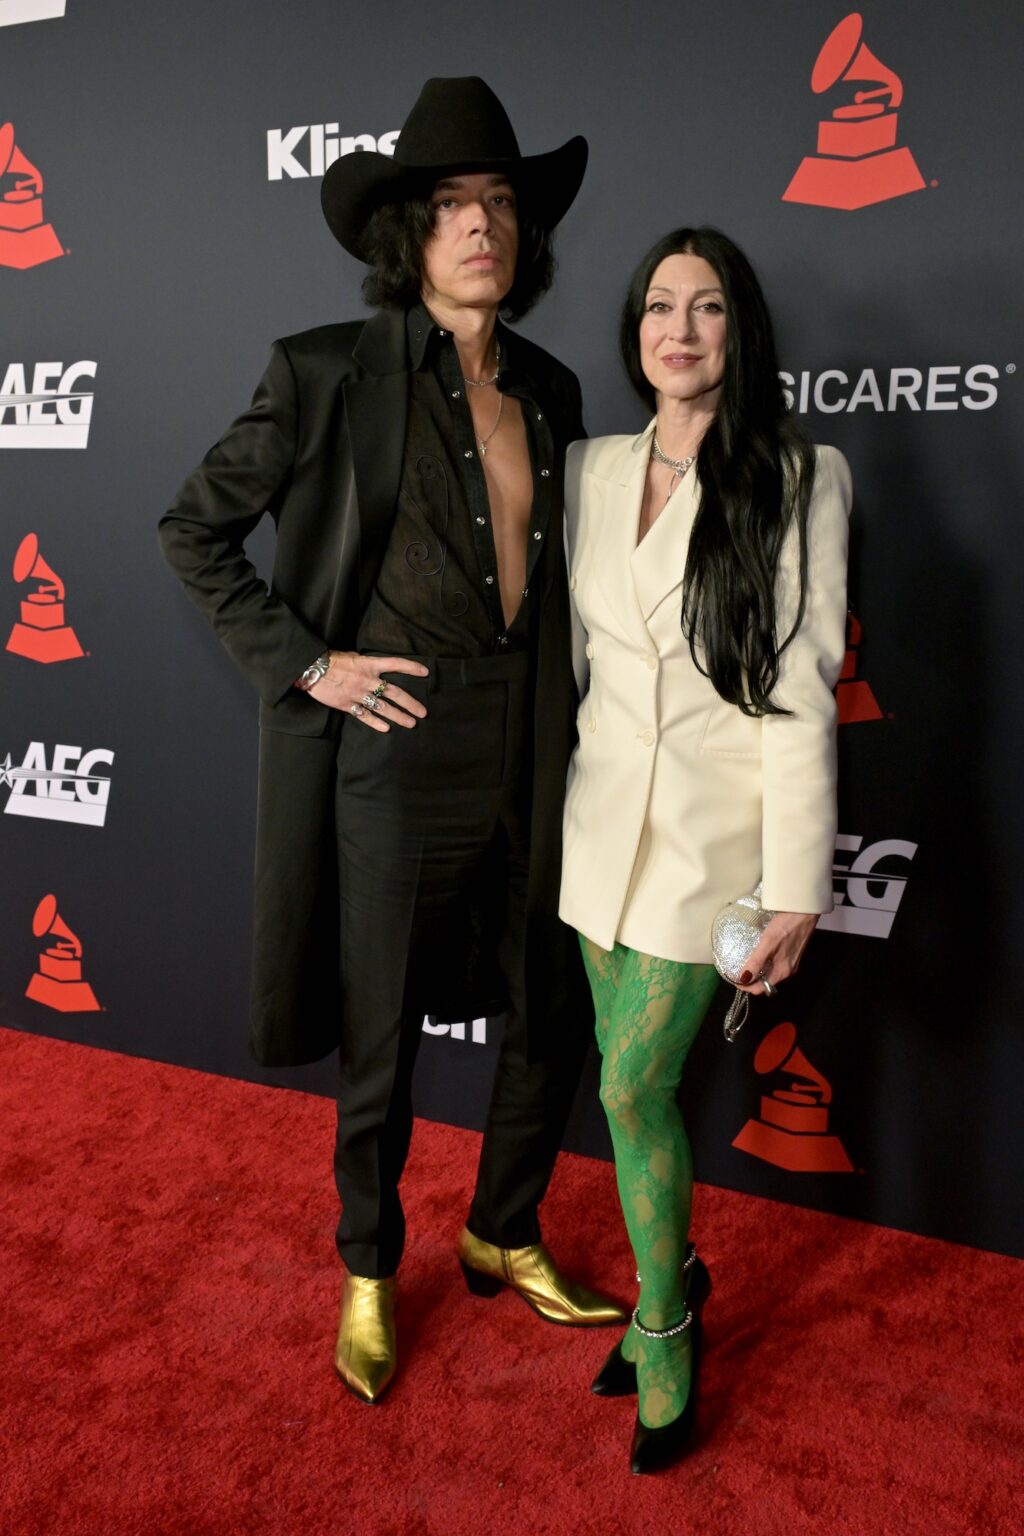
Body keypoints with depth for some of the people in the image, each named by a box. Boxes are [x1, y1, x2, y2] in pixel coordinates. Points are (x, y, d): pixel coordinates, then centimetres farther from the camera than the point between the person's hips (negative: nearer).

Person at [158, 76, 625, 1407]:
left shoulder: (550, 390, 8)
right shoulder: (332, 371, -7)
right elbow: (195, 530, -2)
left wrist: (565, 715, 8)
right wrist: (302, 663, -9)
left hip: (527, 741, 5)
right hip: (396, 738, -5)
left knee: (557, 1015, 14)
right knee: (382, 1040, 9)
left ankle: (503, 1239, 41)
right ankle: (369, 1275, 36)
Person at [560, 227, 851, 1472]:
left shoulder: (798, 480, -7)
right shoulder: (592, 470, 5)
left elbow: (801, 696, -11)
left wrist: (796, 891, -13)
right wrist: (552, 804, 13)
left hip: (713, 830, -4)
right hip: (604, 814, 4)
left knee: (633, 1089, -2)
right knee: (636, 1080, 14)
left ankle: (663, 1331, 24)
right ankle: (673, 1277, 39)